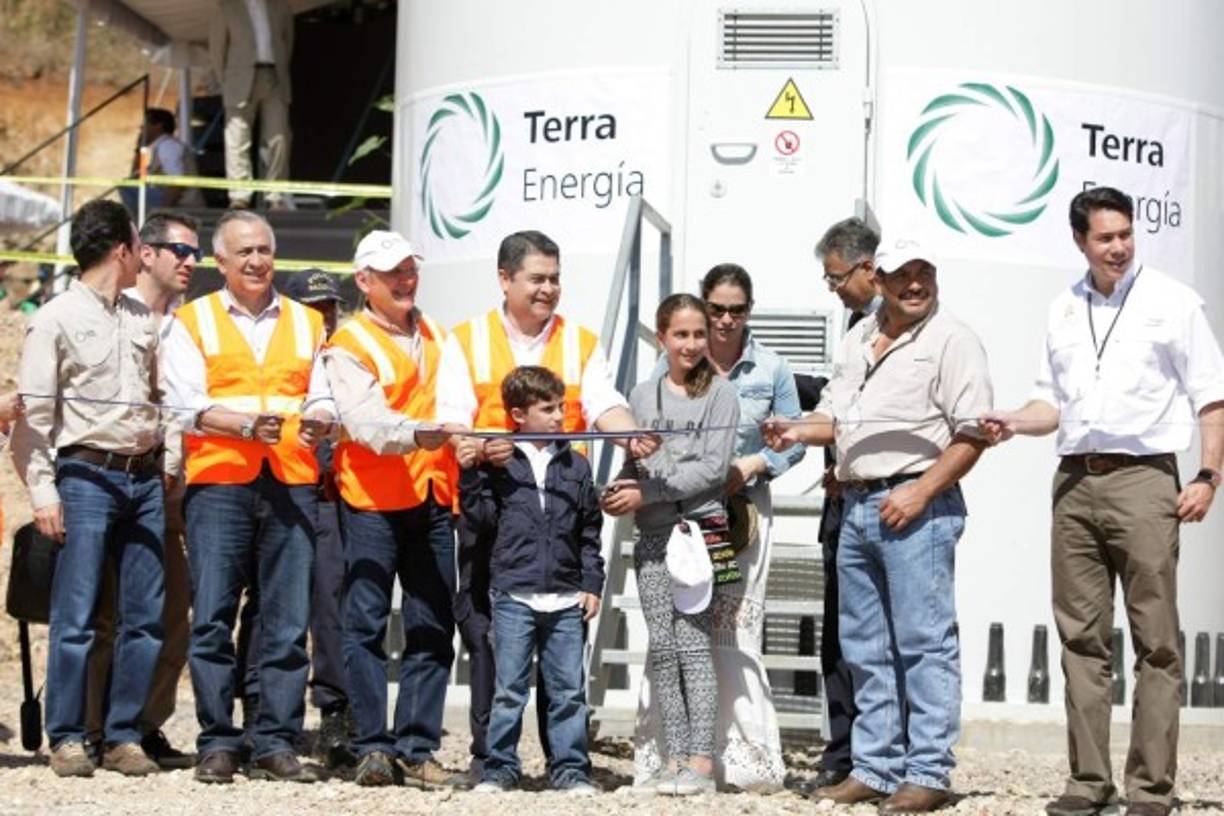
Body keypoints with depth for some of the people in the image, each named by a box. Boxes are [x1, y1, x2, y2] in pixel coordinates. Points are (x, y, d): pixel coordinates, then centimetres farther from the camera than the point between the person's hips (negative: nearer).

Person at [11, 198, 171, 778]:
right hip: (87, 475, -5)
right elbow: (34, 414, -4)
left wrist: (171, 470, 10)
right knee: (75, 615, -7)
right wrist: (43, 491, -11)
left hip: (145, 478, 5)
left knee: (145, 617, 2)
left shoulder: (143, 319, 16)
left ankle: (123, 736, 8)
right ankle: (66, 739, -2)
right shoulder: (56, 320, -1)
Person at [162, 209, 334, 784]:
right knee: (212, 618, -6)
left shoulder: (306, 323, 19)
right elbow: (187, 405, -1)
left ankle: (276, 743, 3)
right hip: (218, 481, -2)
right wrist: (246, 426, -17)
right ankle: (217, 743, 0)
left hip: (291, 484, 2)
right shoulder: (193, 322, 10)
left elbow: (322, 399, 12)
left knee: (288, 622, -1)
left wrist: (317, 422, -12)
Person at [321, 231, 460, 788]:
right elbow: (365, 418, -19)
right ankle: (373, 746, -2)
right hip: (372, 499, -5)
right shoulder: (349, 345, -4)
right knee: (366, 621, -6)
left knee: (432, 627, 4)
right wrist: (415, 434, -35)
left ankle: (417, 747, 8)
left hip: (432, 499, 5)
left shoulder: (436, 337, 17)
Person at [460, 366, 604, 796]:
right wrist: (470, 474, -10)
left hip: (566, 598, 2)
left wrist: (591, 583, 8)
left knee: (569, 689, 4)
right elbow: (481, 517, 1)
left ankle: (570, 769, 10)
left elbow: (590, 530, 14)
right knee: (509, 689, 0)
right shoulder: (498, 462, 3)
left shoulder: (576, 466, 11)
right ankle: (500, 768, 7)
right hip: (514, 594, -2)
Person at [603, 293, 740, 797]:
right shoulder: (643, 396, 14)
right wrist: (618, 492, -5)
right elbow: (633, 463, 17)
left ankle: (701, 763, -8)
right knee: (661, 649, 4)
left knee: (692, 644, -8)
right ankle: (673, 758, 7)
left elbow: (712, 468, -8)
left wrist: (647, 493, -11)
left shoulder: (720, 393, 0)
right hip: (652, 534, 5)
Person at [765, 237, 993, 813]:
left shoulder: (951, 340, -5)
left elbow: (973, 434, -11)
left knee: (924, 644, -8)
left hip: (917, 506, -8)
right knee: (864, 647, 10)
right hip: (856, 505, 8)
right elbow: (837, 417, 26)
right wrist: (798, 431, 5)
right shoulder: (859, 340, 18)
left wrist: (920, 491, -17)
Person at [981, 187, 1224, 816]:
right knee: (1081, 640, 5)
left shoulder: (1172, 302, 2)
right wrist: (1015, 423, 2)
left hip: (1142, 480, -5)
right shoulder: (1064, 311, 15)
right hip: (1075, 482, 5)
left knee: (1155, 642, -5)